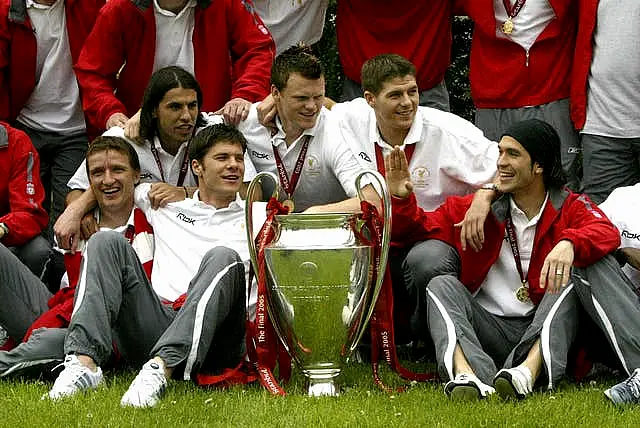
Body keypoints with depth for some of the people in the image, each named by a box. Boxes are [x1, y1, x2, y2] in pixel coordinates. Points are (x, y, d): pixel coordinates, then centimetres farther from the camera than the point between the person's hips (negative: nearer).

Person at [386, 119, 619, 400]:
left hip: (542, 330, -2)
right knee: (442, 286, -20)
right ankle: (466, 375, -48)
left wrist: (569, 244, -39)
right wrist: (401, 199, -7)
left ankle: (530, 370, -48)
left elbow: (607, 234, -17)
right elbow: (421, 227, 14)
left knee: (570, 282, -25)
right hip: (488, 325, 2)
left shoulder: (569, 207, 4)